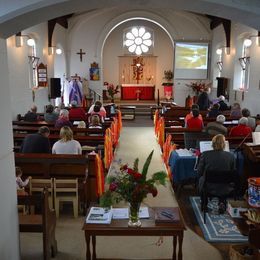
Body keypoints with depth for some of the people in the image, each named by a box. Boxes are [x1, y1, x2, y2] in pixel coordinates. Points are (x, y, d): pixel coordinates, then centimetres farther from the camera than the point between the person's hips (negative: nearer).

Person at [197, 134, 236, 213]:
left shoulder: (205, 154, -14)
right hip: (225, 189, 1)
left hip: (208, 187, -1)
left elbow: (199, 172, -4)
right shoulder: (231, 156, -11)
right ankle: (222, 203, 24)